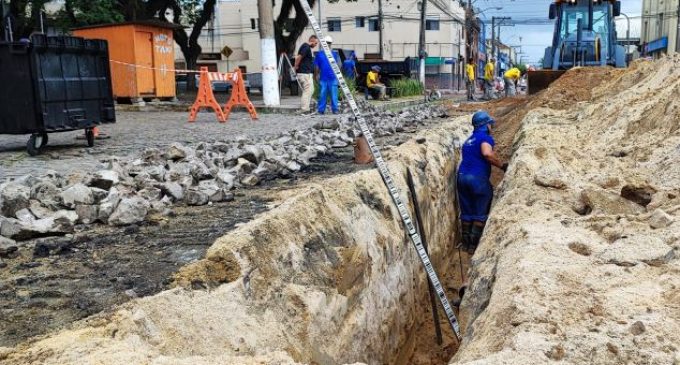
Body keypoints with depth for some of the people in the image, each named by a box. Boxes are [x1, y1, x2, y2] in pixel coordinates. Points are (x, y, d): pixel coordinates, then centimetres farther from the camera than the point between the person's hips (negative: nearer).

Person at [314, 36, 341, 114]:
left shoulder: (334, 54, 9)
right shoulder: (319, 54, 8)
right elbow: (317, 66, 12)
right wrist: (317, 74, 8)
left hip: (333, 78, 0)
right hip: (323, 78, 0)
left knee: (334, 94, -2)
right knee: (322, 94, 3)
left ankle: (335, 109, 3)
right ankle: (321, 110, 9)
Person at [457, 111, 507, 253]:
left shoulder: (468, 140, 21)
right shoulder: (485, 137, -4)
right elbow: (487, 153, -23)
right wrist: (502, 165, -13)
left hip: (461, 177, 7)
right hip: (478, 178, -7)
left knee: (466, 212, 15)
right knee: (481, 213, 6)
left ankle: (466, 243, 20)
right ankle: (474, 244, 6)